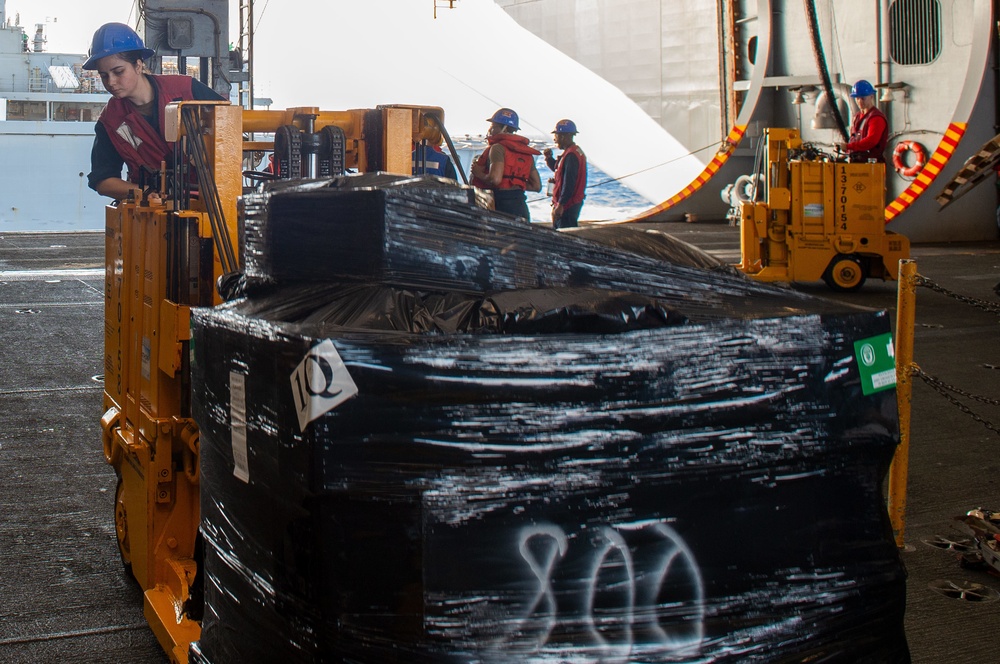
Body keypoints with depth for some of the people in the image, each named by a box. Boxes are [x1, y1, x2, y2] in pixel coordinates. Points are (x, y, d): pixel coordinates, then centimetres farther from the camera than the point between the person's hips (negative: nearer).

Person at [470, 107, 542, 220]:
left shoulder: (498, 148, -8)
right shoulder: (526, 152, 16)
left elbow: (495, 179, -22)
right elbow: (536, 186, 15)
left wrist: (478, 173, -3)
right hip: (521, 208, 8)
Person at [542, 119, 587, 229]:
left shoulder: (571, 155, -18)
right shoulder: (576, 151, 16)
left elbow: (569, 183, -24)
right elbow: (559, 170, 29)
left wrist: (560, 204, -25)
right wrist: (549, 158, 12)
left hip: (567, 206, -11)